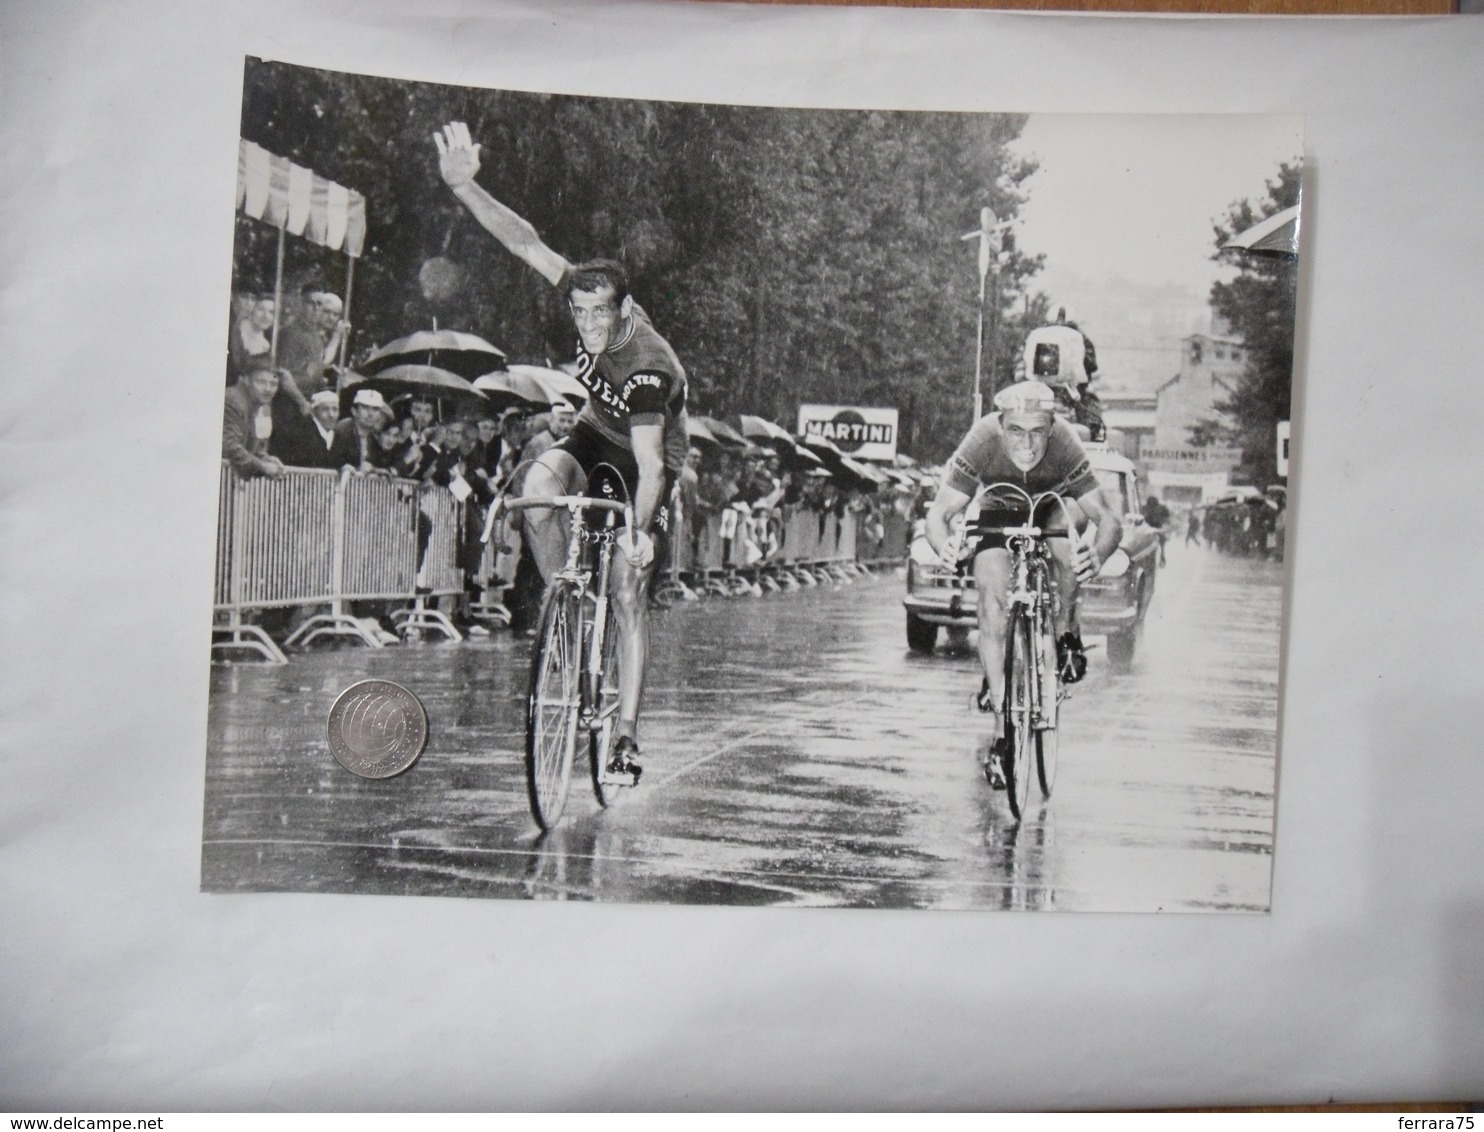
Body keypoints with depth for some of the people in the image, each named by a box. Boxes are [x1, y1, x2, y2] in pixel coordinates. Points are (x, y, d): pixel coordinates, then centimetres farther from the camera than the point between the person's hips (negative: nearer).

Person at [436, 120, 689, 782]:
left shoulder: (649, 369, -35)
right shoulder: (589, 301, -19)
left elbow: (651, 464, -39)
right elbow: (528, 245, -19)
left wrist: (641, 530, -51)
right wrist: (462, 186, -28)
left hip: (646, 460, -5)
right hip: (596, 435, 5)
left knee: (628, 591, -12)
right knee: (538, 485, -30)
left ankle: (627, 732, -4)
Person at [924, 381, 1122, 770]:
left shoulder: (1065, 445, -35)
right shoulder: (981, 442, -34)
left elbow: (1107, 518, -36)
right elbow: (939, 511, -34)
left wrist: (1099, 554, -59)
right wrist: (942, 545, -58)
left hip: (1052, 509, 0)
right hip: (998, 515, 0)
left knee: (1068, 516, -34)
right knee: (991, 596, -19)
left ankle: (1067, 634, -11)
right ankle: (1001, 717, -10)